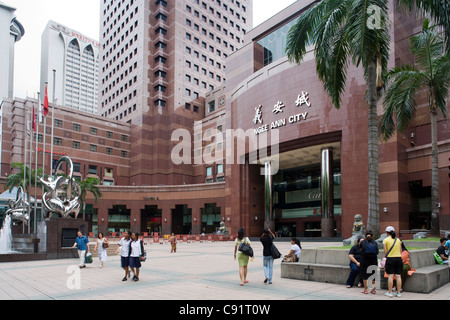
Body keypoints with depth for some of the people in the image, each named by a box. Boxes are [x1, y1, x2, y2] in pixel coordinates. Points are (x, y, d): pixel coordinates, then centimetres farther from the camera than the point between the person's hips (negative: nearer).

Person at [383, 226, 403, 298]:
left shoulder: (385, 240, -3)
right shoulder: (398, 240, 9)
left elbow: (386, 252, -5)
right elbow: (400, 251, 9)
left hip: (390, 258, -4)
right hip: (399, 258, 4)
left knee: (390, 276, -1)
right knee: (398, 276, 5)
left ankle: (390, 292, 2)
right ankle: (399, 292, 9)